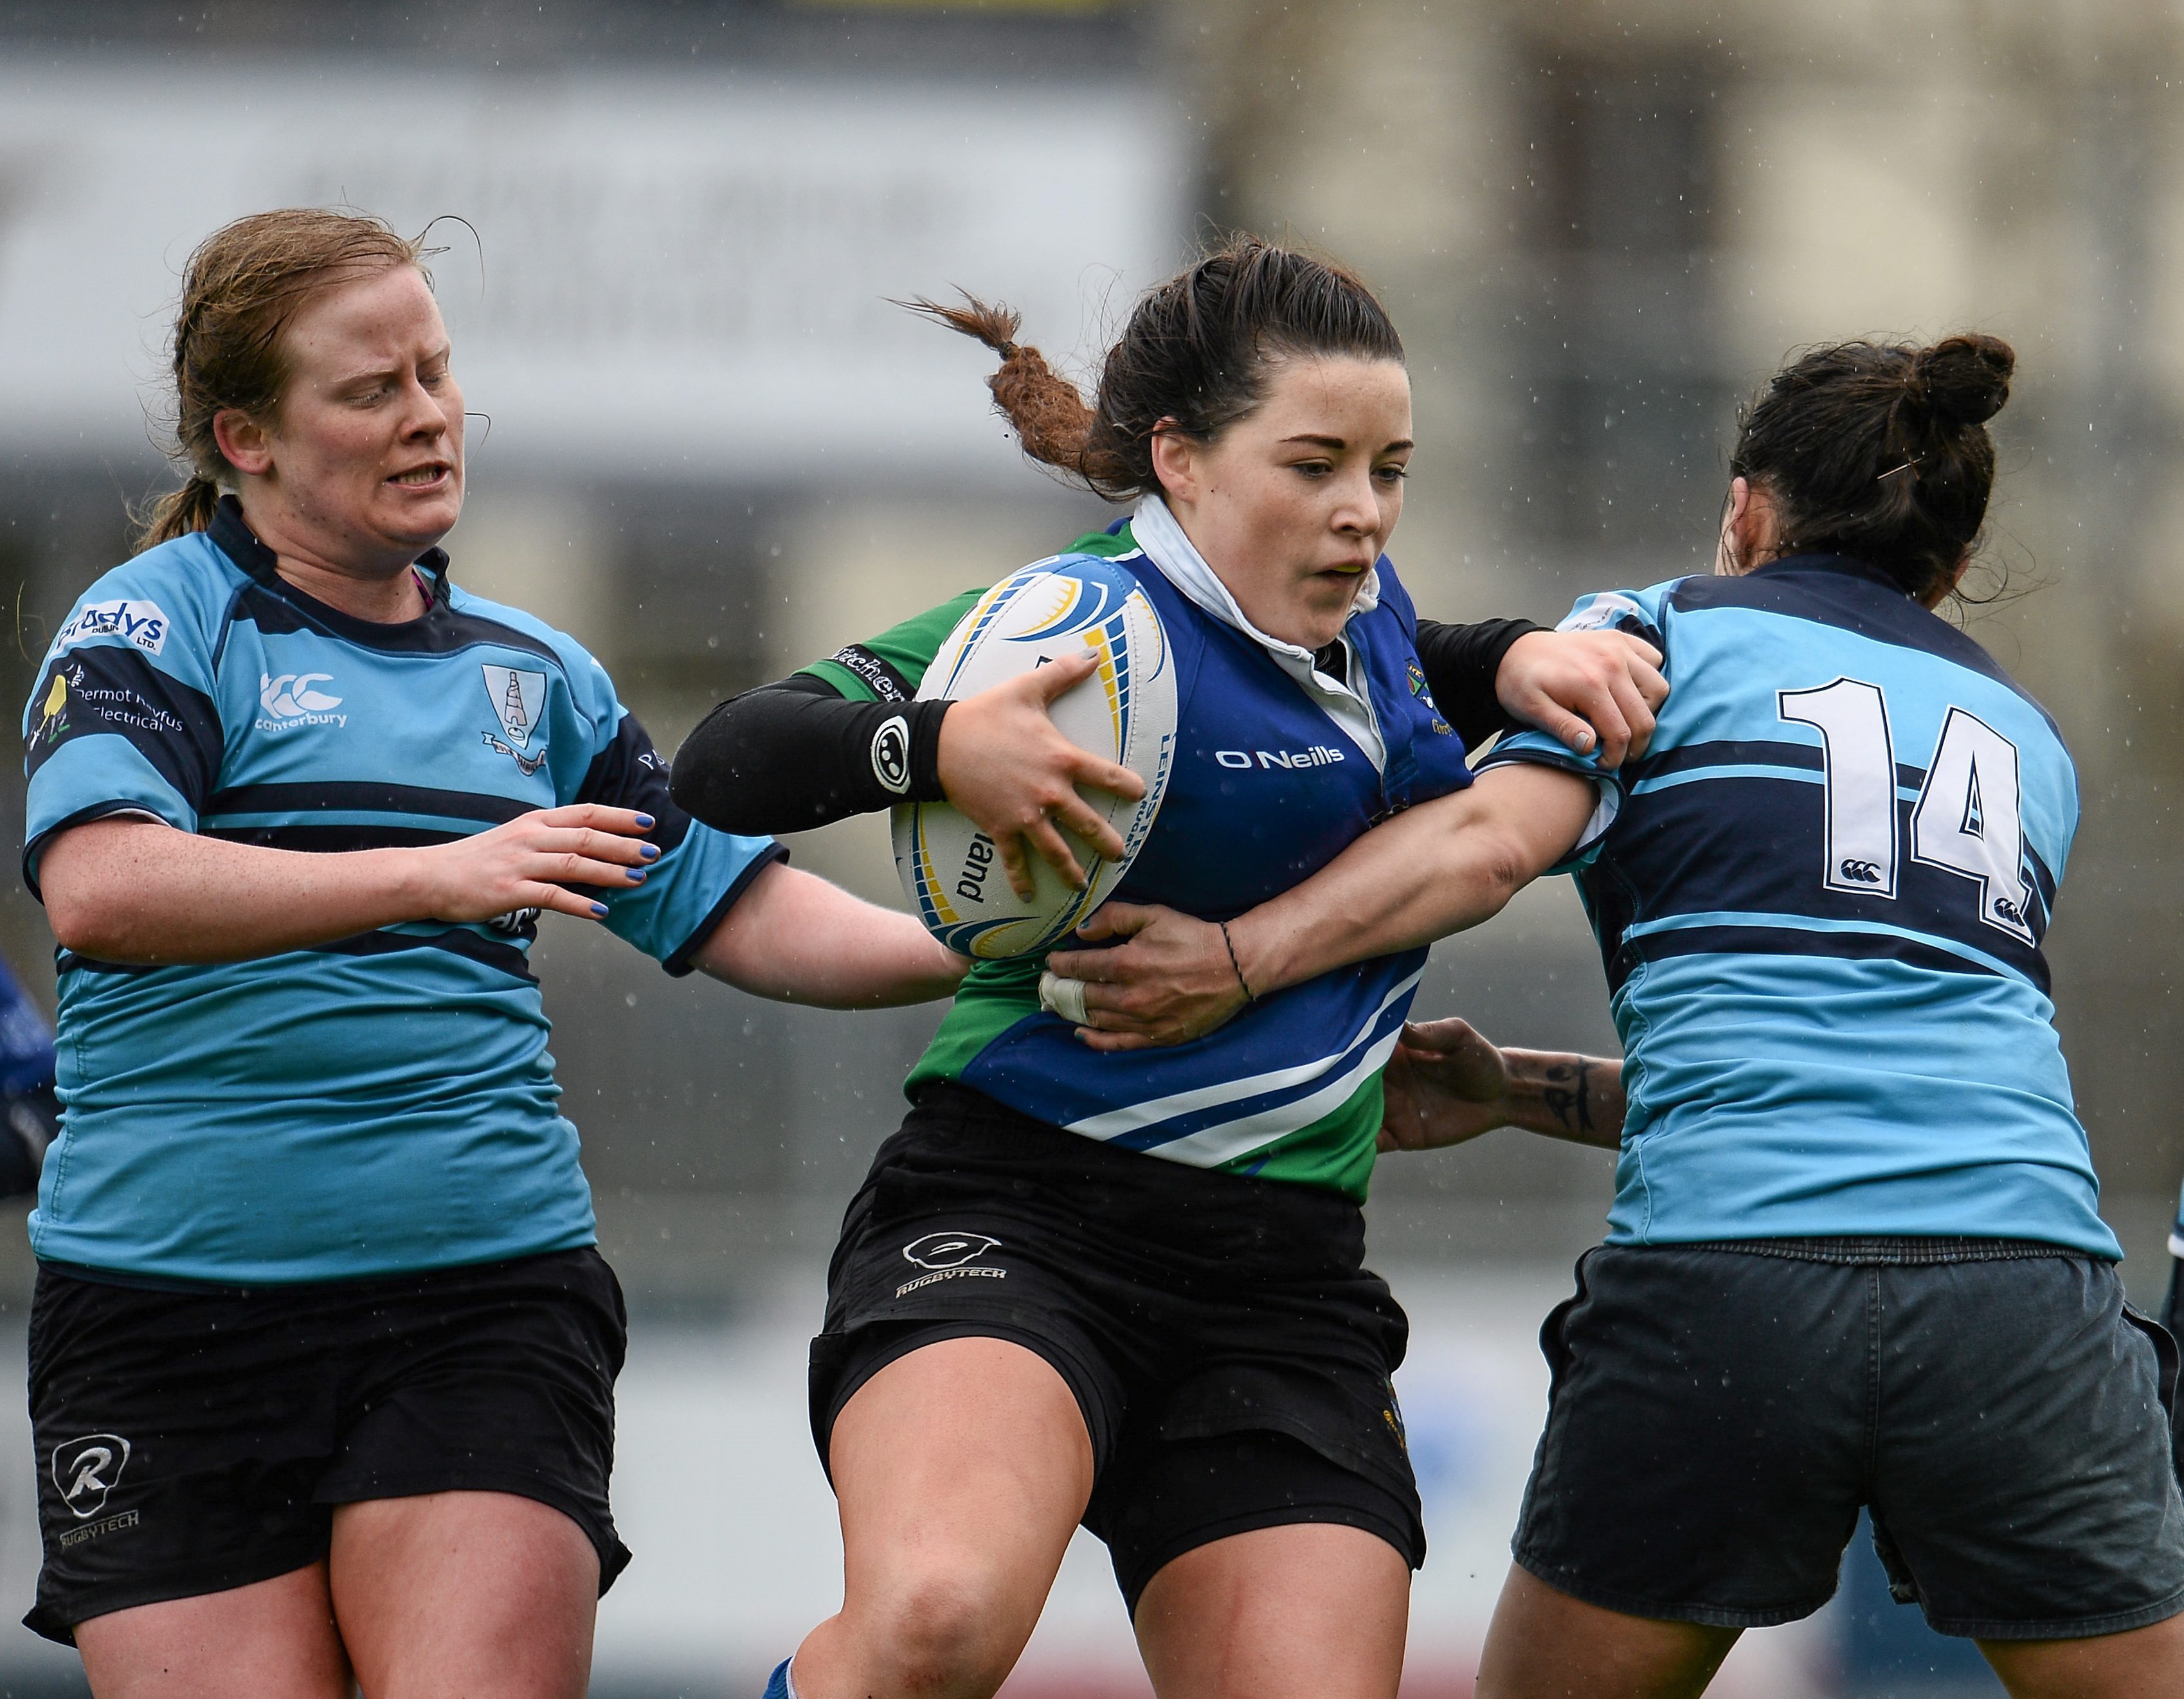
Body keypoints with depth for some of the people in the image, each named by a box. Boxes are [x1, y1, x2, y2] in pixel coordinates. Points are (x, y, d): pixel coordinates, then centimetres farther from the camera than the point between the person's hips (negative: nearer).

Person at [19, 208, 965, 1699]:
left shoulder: (529, 670, 18)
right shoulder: (158, 622, 0)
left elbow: (727, 908, 21)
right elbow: (97, 887, -18)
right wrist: (433, 874, -25)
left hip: (489, 1290, 3)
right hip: (175, 1298, -3)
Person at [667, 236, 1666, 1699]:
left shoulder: (1360, 607, 13)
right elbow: (725, 769, -13)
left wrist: (1521, 657, 16)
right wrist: (938, 748, -32)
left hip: (1284, 1295, 7)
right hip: (1012, 1231, -7)